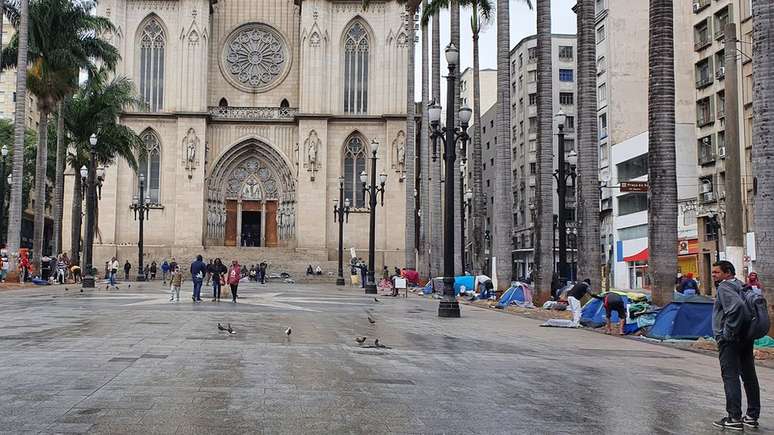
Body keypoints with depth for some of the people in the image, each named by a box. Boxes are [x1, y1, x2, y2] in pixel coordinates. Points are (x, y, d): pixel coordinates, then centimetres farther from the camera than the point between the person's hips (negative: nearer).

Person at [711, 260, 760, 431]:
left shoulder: (724, 287, -14)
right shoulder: (740, 286, 15)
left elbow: (737, 306, -30)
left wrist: (728, 332, -24)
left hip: (730, 340, -9)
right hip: (746, 338, 10)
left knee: (730, 376, -5)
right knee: (749, 376, 13)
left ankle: (734, 418, -4)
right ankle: (752, 416, 21)